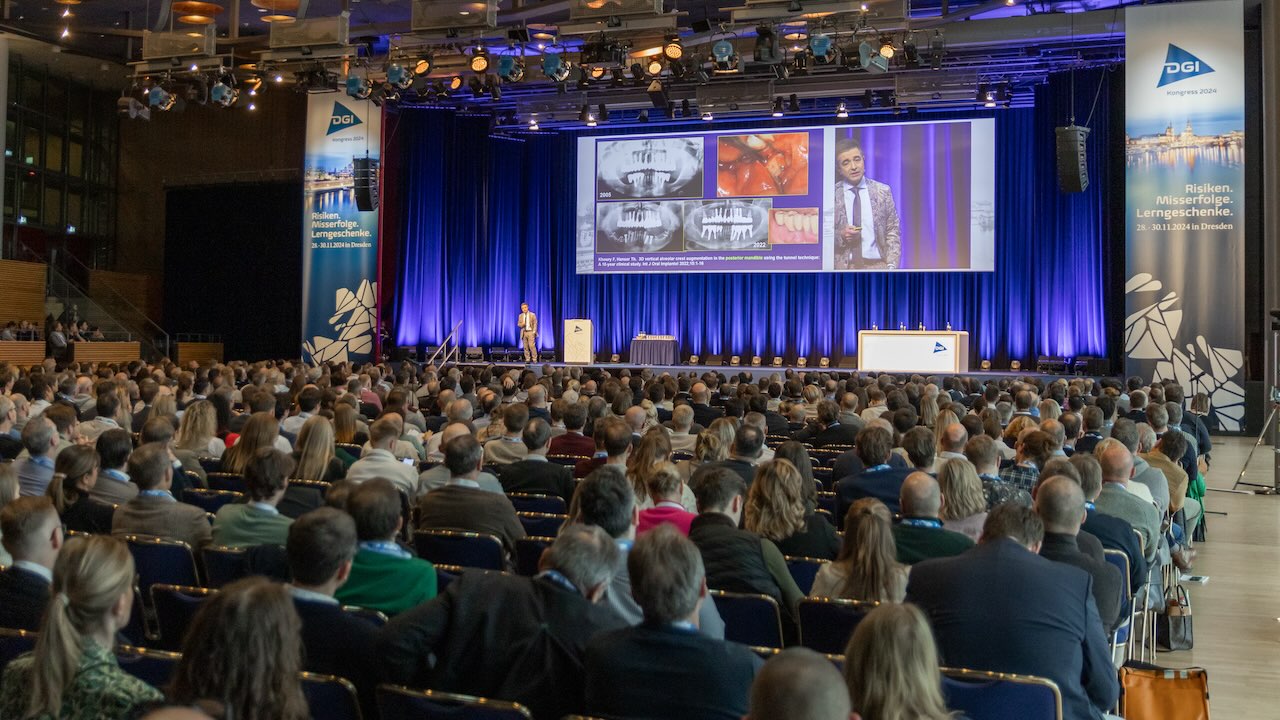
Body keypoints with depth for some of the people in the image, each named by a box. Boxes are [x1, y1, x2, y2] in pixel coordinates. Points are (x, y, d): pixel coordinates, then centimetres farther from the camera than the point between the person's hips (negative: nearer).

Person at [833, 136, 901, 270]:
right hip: (842, 266, -1)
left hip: (877, 264, 1)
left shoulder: (883, 191, 5)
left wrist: (891, 266, -6)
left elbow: (893, 232, 5)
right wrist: (840, 236, -15)